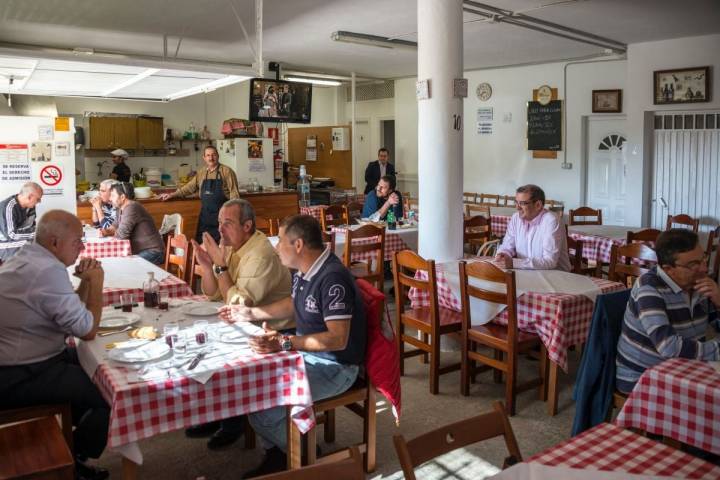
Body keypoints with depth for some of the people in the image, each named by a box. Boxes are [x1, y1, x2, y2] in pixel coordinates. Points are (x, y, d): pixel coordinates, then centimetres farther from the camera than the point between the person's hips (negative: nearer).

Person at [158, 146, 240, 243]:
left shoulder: (227, 171, -5)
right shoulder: (201, 172, 12)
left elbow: (234, 194, -8)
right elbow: (190, 187, 21)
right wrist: (172, 195, 16)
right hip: (205, 215, 6)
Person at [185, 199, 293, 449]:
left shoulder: (262, 255, -24)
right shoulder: (229, 245, 3)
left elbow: (237, 305, -25)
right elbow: (212, 294, 7)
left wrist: (221, 266, -23)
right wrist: (207, 267, -12)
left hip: (274, 331, -9)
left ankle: (233, 423, 3)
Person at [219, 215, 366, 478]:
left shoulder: (333, 278, -27)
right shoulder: (304, 270, 2)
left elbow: (338, 339, -30)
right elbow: (293, 304, 22)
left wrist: (285, 343, -36)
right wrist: (250, 313, 16)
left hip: (334, 366, -10)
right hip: (306, 352, 10)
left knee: (261, 406, -21)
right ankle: (276, 451, 16)